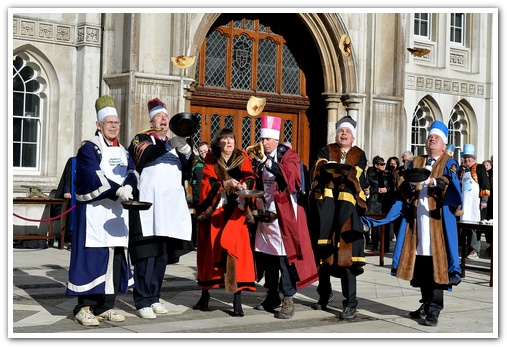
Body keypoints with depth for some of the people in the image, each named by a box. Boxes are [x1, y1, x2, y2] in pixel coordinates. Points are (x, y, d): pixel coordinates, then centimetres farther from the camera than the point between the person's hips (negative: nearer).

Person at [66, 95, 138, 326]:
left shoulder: (122, 151, 18)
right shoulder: (89, 148, -5)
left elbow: (132, 173, 4)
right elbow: (94, 177, -18)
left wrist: (128, 188, -18)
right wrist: (117, 191, -28)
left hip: (117, 212, 7)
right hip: (94, 210, -7)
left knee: (116, 257, 7)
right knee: (91, 257, -9)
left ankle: (106, 306, 15)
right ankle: (84, 307, -4)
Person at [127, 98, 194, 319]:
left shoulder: (175, 144, 23)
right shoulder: (141, 139, 6)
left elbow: (186, 169, 12)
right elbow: (144, 155, -17)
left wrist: (187, 152, -8)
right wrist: (169, 145, -30)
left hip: (170, 205, 6)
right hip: (148, 203, -6)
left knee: (163, 254, 8)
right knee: (146, 253, -9)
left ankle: (154, 298, 17)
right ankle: (143, 302, -6)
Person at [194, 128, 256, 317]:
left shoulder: (242, 158, 8)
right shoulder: (210, 159, 5)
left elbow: (250, 178, -5)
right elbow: (208, 183, -6)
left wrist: (244, 184, -27)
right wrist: (226, 183, -23)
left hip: (235, 210, 0)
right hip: (215, 210, 0)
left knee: (236, 250, -11)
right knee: (211, 250, 1)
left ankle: (237, 300, -9)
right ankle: (205, 294, 15)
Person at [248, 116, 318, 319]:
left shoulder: (289, 156, -4)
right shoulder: (261, 159, 12)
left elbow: (289, 174, -23)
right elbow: (257, 184, 15)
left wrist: (266, 162, -31)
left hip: (283, 215, -6)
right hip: (265, 215, 6)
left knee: (284, 256, -7)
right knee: (266, 255, 9)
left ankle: (288, 300, -4)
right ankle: (272, 296, 20)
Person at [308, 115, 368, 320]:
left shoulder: (359, 155, 13)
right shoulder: (325, 151, 15)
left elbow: (356, 176, -5)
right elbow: (320, 167, -5)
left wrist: (344, 171, -26)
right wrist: (330, 168, -27)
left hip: (347, 205, -2)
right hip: (325, 204, 2)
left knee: (346, 251, -12)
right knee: (323, 249, 4)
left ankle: (350, 303, -12)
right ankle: (324, 293, 22)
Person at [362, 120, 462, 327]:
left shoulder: (448, 164, 9)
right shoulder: (415, 163, 21)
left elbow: (451, 186, -11)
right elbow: (403, 190, 11)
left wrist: (433, 182, -27)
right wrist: (411, 184, -11)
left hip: (437, 220, -4)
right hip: (416, 220, 4)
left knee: (436, 264, -9)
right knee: (420, 265, 4)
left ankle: (434, 310, -8)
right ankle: (426, 304, 15)